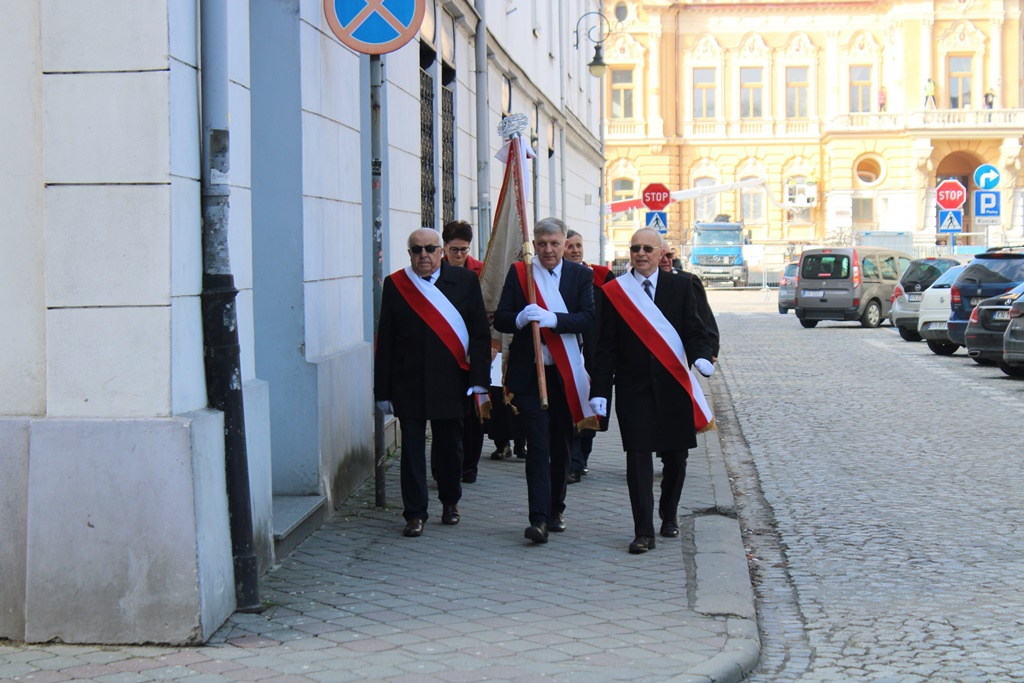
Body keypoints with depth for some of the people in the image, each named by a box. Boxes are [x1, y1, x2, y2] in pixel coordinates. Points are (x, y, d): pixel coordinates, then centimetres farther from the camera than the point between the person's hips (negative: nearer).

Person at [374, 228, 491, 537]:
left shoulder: (465, 281, 1)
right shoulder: (394, 285, 2)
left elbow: (480, 333, 1)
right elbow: (385, 341, 2)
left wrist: (478, 379, -6)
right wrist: (383, 390, -1)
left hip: (450, 382, 0)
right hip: (408, 383, 0)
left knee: (449, 447, 12)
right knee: (412, 450, 1)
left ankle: (450, 502, 33)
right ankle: (415, 514, 8)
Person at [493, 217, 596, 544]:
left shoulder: (580, 275, 4)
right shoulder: (518, 272, 4)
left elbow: (588, 318, -8)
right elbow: (500, 319, 1)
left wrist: (552, 319, -23)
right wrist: (520, 318, -21)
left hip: (565, 373, 2)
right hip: (528, 372, -2)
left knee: (561, 444, 11)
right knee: (537, 444, -9)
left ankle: (556, 509, 27)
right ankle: (539, 518, -13)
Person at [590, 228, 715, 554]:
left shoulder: (680, 286, 6)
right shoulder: (613, 291, 4)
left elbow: (694, 330, 4)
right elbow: (606, 347, 2)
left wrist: (701, 356, -18)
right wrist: (600, 390, -5)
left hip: (673, 384, 2)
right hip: (633, 387, -1)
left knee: (675, 455, 10)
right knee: (638, 457, -7)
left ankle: (669, 517, 32)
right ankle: (643, 533, -6)